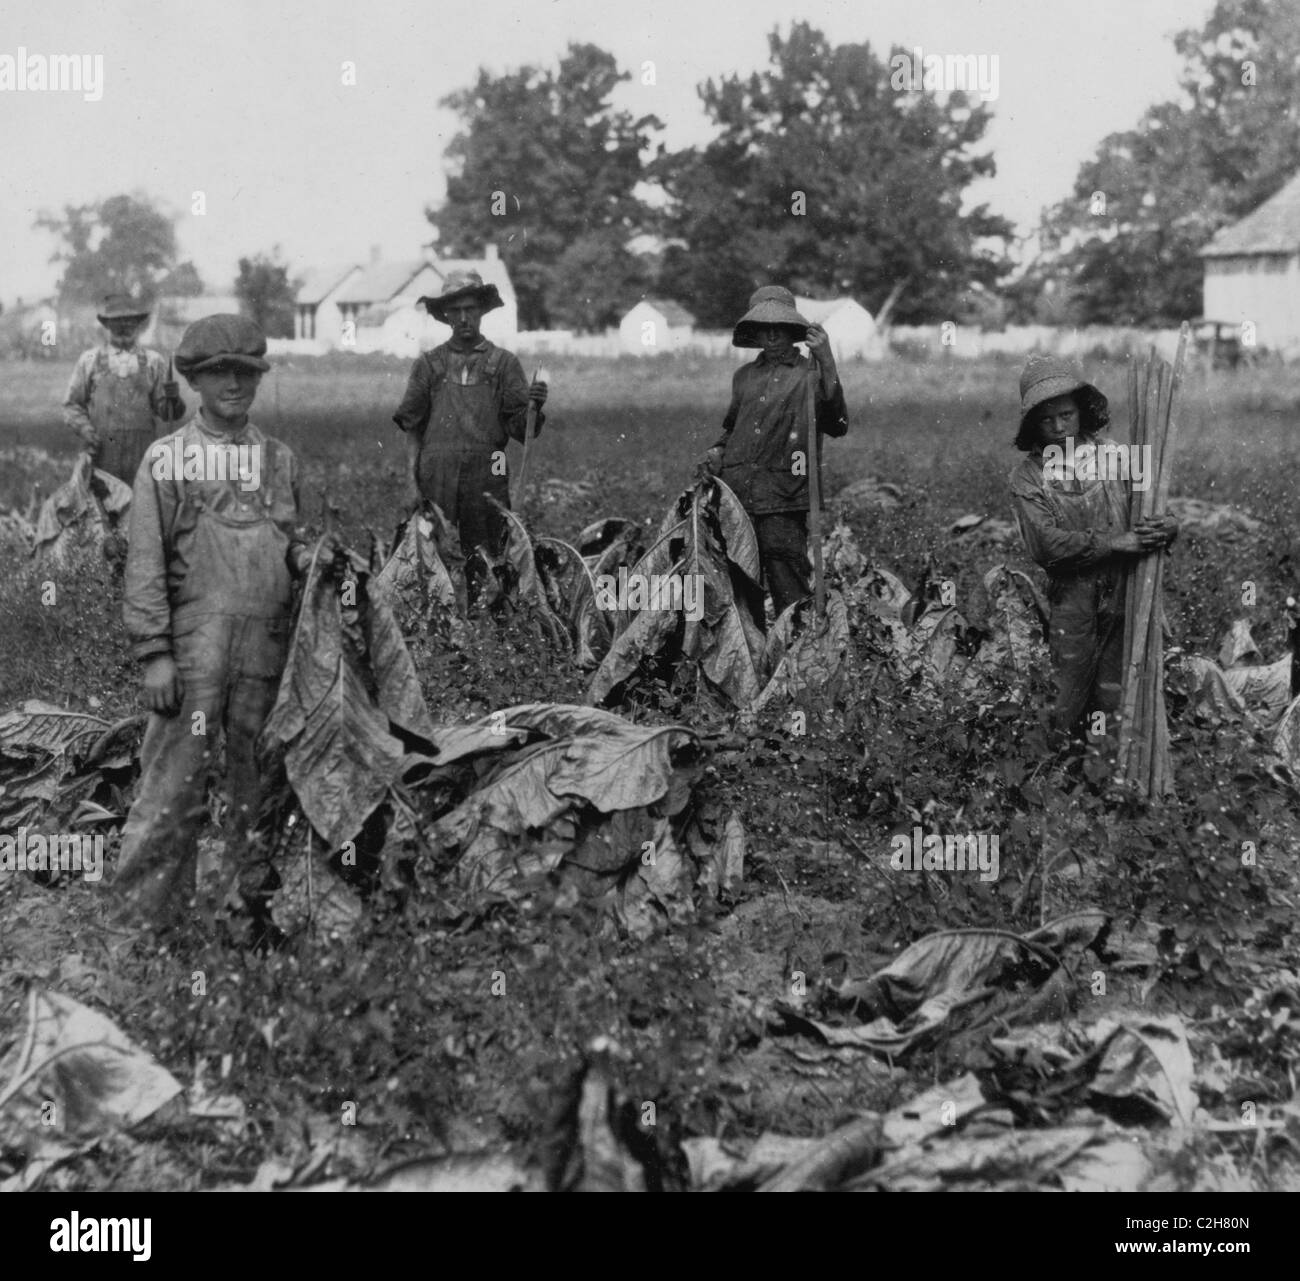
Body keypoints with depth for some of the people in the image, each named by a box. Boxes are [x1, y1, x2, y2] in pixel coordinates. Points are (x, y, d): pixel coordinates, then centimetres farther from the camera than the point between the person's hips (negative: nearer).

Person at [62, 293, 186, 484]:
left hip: (141, 455, 1)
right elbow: (72, 404, 12)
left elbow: (166, 413, 10)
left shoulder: (153, 362, 11)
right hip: (101, 452, -1)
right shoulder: (89, 360, 10)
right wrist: (84, 429, -5)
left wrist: (172, 399, -11)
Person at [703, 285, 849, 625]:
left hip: (783, 498, -5)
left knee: (789, 592, -10)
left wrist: (827, 363, -17)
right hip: (736, 494, 5)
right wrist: (718, 451, 13)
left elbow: (836, 425, -12)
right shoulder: (745, 376, 19)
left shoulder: (810, 374, 4)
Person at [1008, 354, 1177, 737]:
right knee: (1068, 709, 3)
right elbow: (1045, 544, -12)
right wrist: (1114, 543, -16)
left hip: (1127, 595, 2)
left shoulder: (1114, 452, 4)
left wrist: (1169, 526, -16)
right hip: (1073, 601, -2)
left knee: (1116, 703, 7)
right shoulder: (1028, 475, -2)